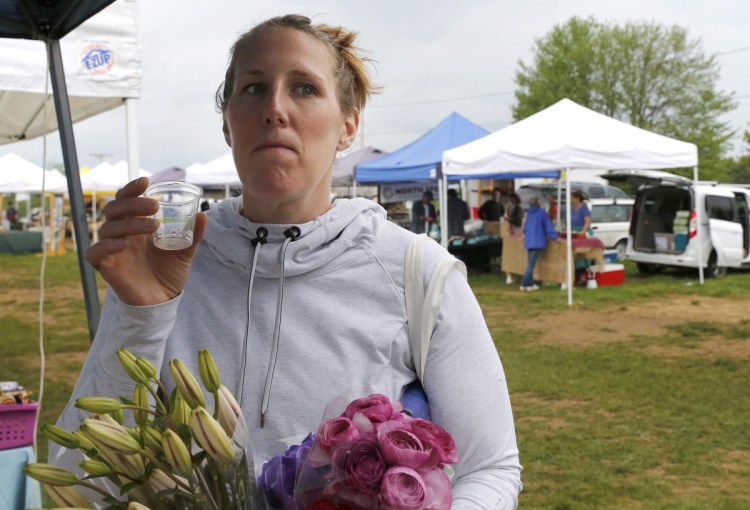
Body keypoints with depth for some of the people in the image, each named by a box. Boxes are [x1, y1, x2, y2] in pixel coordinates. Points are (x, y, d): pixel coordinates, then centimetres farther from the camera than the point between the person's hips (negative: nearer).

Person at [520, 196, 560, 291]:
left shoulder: (528, 213, 12)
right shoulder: (541, 212, -7)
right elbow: (548, 225, -5)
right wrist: (554, 236, 1)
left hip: (528, 241, 7)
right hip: (538, 241, -7)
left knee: (530, 263, 14)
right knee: (531, 263, -7)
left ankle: (530, 284, 15)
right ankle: (524, 284, -10)